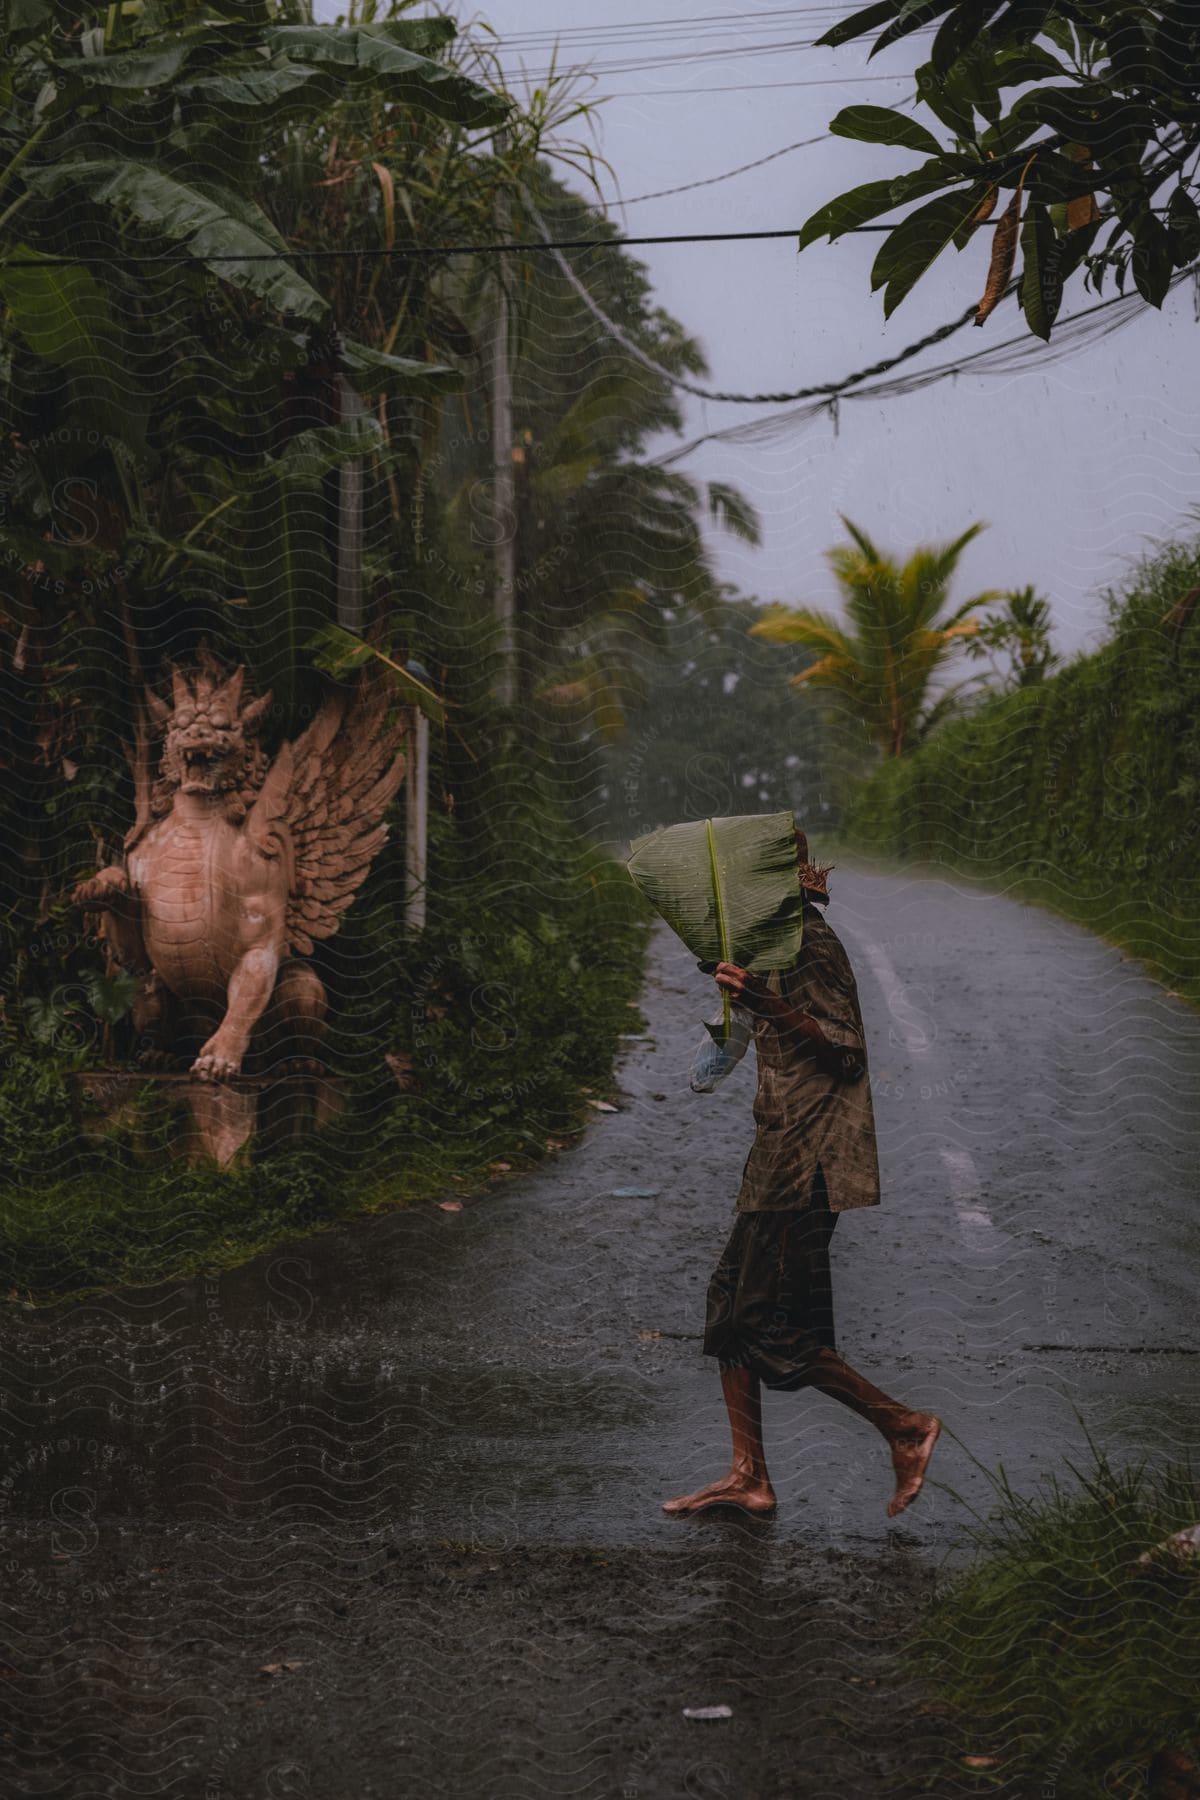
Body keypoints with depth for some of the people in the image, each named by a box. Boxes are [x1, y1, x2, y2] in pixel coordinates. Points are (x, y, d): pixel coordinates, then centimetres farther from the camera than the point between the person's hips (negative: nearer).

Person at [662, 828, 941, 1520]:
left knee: (770, 1325, -8)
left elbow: (847, 1052, -20)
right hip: (781, 1157, 10)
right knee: (732, 1304, 8)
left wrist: (770, 1006, -30)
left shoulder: (810, 943, -14)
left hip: (804, 1162, -10)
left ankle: (904, 1426, 5)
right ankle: (749, 1477, 13)